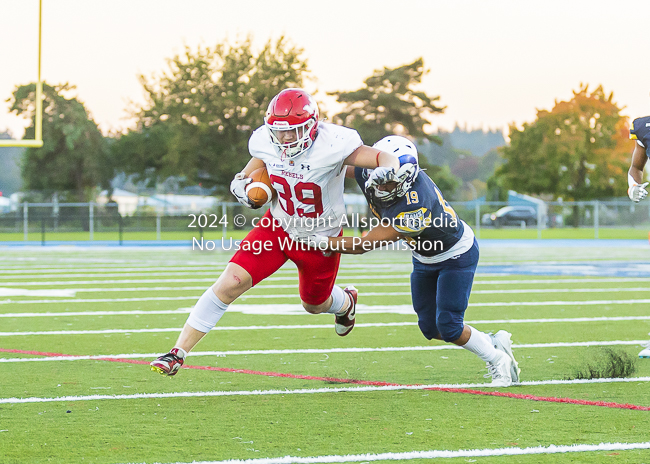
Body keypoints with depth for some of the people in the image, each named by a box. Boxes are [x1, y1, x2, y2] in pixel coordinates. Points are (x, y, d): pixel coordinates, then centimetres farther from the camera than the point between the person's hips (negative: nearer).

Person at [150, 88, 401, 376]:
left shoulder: (331, 145, -32)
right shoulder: (266, 141, -17)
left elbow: (383, 159, -28)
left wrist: (389, 173, -51)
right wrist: (243, 180, -12)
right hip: (277, 226, 2)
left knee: (315, 305, 22)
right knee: (230, 283, -16)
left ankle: (345, 303, 63)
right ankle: (178, 353, -11)